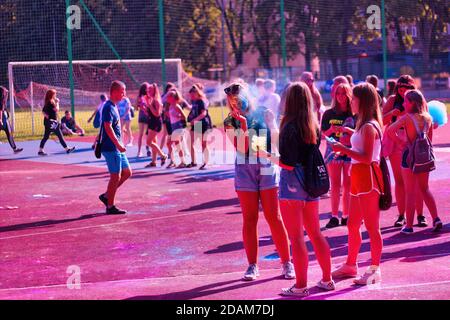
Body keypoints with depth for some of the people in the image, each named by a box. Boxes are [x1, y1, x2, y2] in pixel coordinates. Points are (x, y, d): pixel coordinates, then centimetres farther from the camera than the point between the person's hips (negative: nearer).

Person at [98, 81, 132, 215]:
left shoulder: (113, 106, 15)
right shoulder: (108, 107, -16)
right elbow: (108, 127, -23)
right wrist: (118, 144, -24)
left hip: (116, 148, 10)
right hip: (111, 147, -10)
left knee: (127, 172, 13)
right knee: (115, 176, -4)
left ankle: (106, 196, 19)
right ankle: (110, 206, 4)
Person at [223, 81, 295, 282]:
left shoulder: (264, 114, 3)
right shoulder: (230, 122, 4)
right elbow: (241, 148, -8)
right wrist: (243, 125, -16)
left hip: (267, 169, -1)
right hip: (245, 171, 1)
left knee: (274, 218, -2)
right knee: (249, 219, 3)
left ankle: (286, 262, 3)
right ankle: (252, 265, 7)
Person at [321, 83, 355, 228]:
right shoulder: (329, 114, 6)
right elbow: (323, 134, 8)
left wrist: (347, 130, -16)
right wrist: (331, 130, -12)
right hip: (333, 150, 1)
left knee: (347, 184, 2)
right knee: (335, 184, -2)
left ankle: (346, 215, 7)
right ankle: (334, 216, -2)